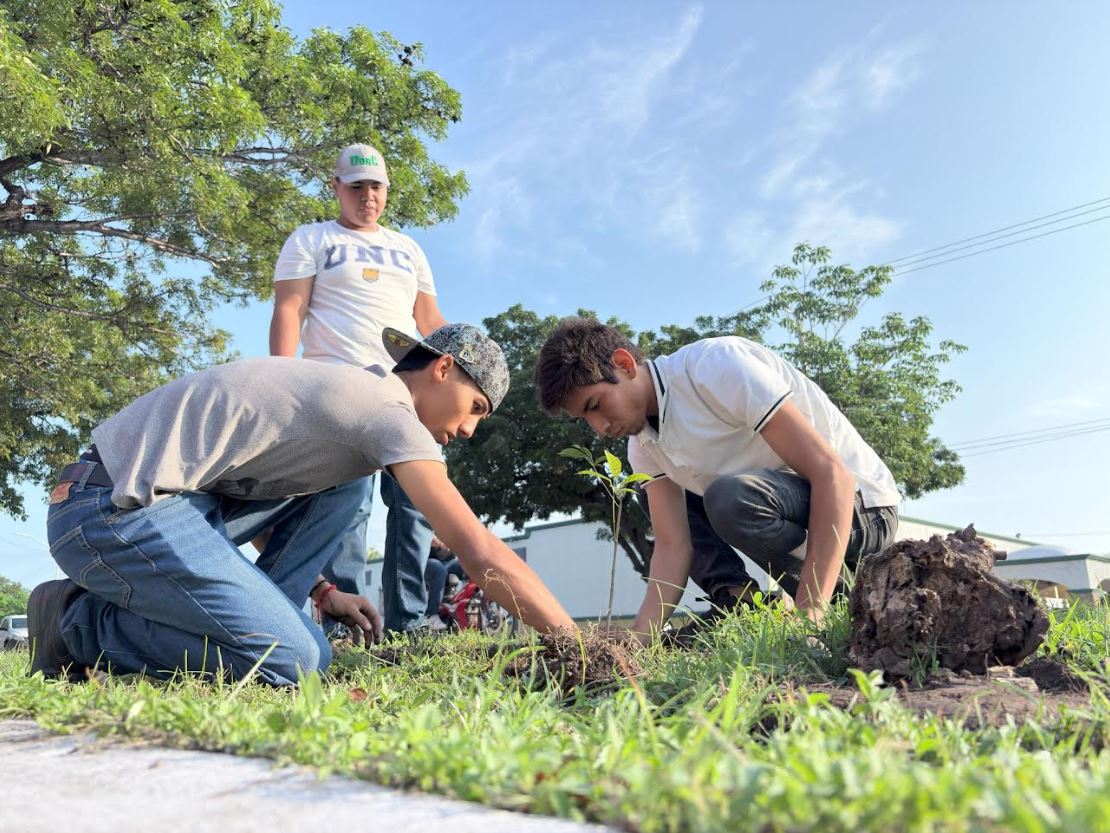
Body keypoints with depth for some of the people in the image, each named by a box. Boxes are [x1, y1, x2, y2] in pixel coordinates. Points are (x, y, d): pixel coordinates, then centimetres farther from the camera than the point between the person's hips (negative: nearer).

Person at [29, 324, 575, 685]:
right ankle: (77, 624, 1)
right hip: (113, 511, -10)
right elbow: (480, 554, -18)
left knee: (341, 486, 10)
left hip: (167, 497, 10)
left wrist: (322, 592, 18)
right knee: (295, 660, -13)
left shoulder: (352, 392, 14)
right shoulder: (391, 413, -14)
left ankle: (248, 625, 7)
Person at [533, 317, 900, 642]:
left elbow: (831, 472, -30)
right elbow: (673, 546, -6)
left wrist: (810, 614, -36)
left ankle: (845, 599, -12)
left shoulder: (716, 365, -26)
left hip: (860, 504, -7)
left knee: (732, 495, -34)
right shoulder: (643, 447, -1)